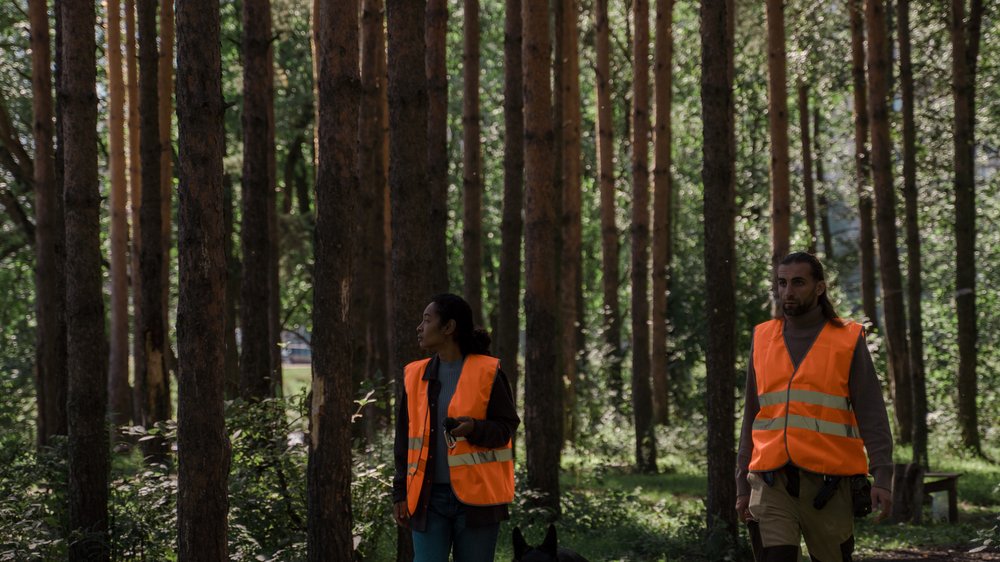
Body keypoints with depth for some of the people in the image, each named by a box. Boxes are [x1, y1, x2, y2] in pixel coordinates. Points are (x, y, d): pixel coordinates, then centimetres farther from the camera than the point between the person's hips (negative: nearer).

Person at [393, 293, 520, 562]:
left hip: (476, 497, -3)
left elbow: (507, 426, -2)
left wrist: (475, 428, -23)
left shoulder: (487, 372, -3)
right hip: (428, 497, 3)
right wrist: (400, 493, 8)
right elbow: (405, 439, 13)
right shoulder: (416, 375, 9)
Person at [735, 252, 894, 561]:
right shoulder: (763, 340, 11)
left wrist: (882, 478, -15)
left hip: (827, 486, -1)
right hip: (772, 483, 2)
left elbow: (872, 416, -3)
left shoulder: (848, 341, 2)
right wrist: (743, 485, 11)